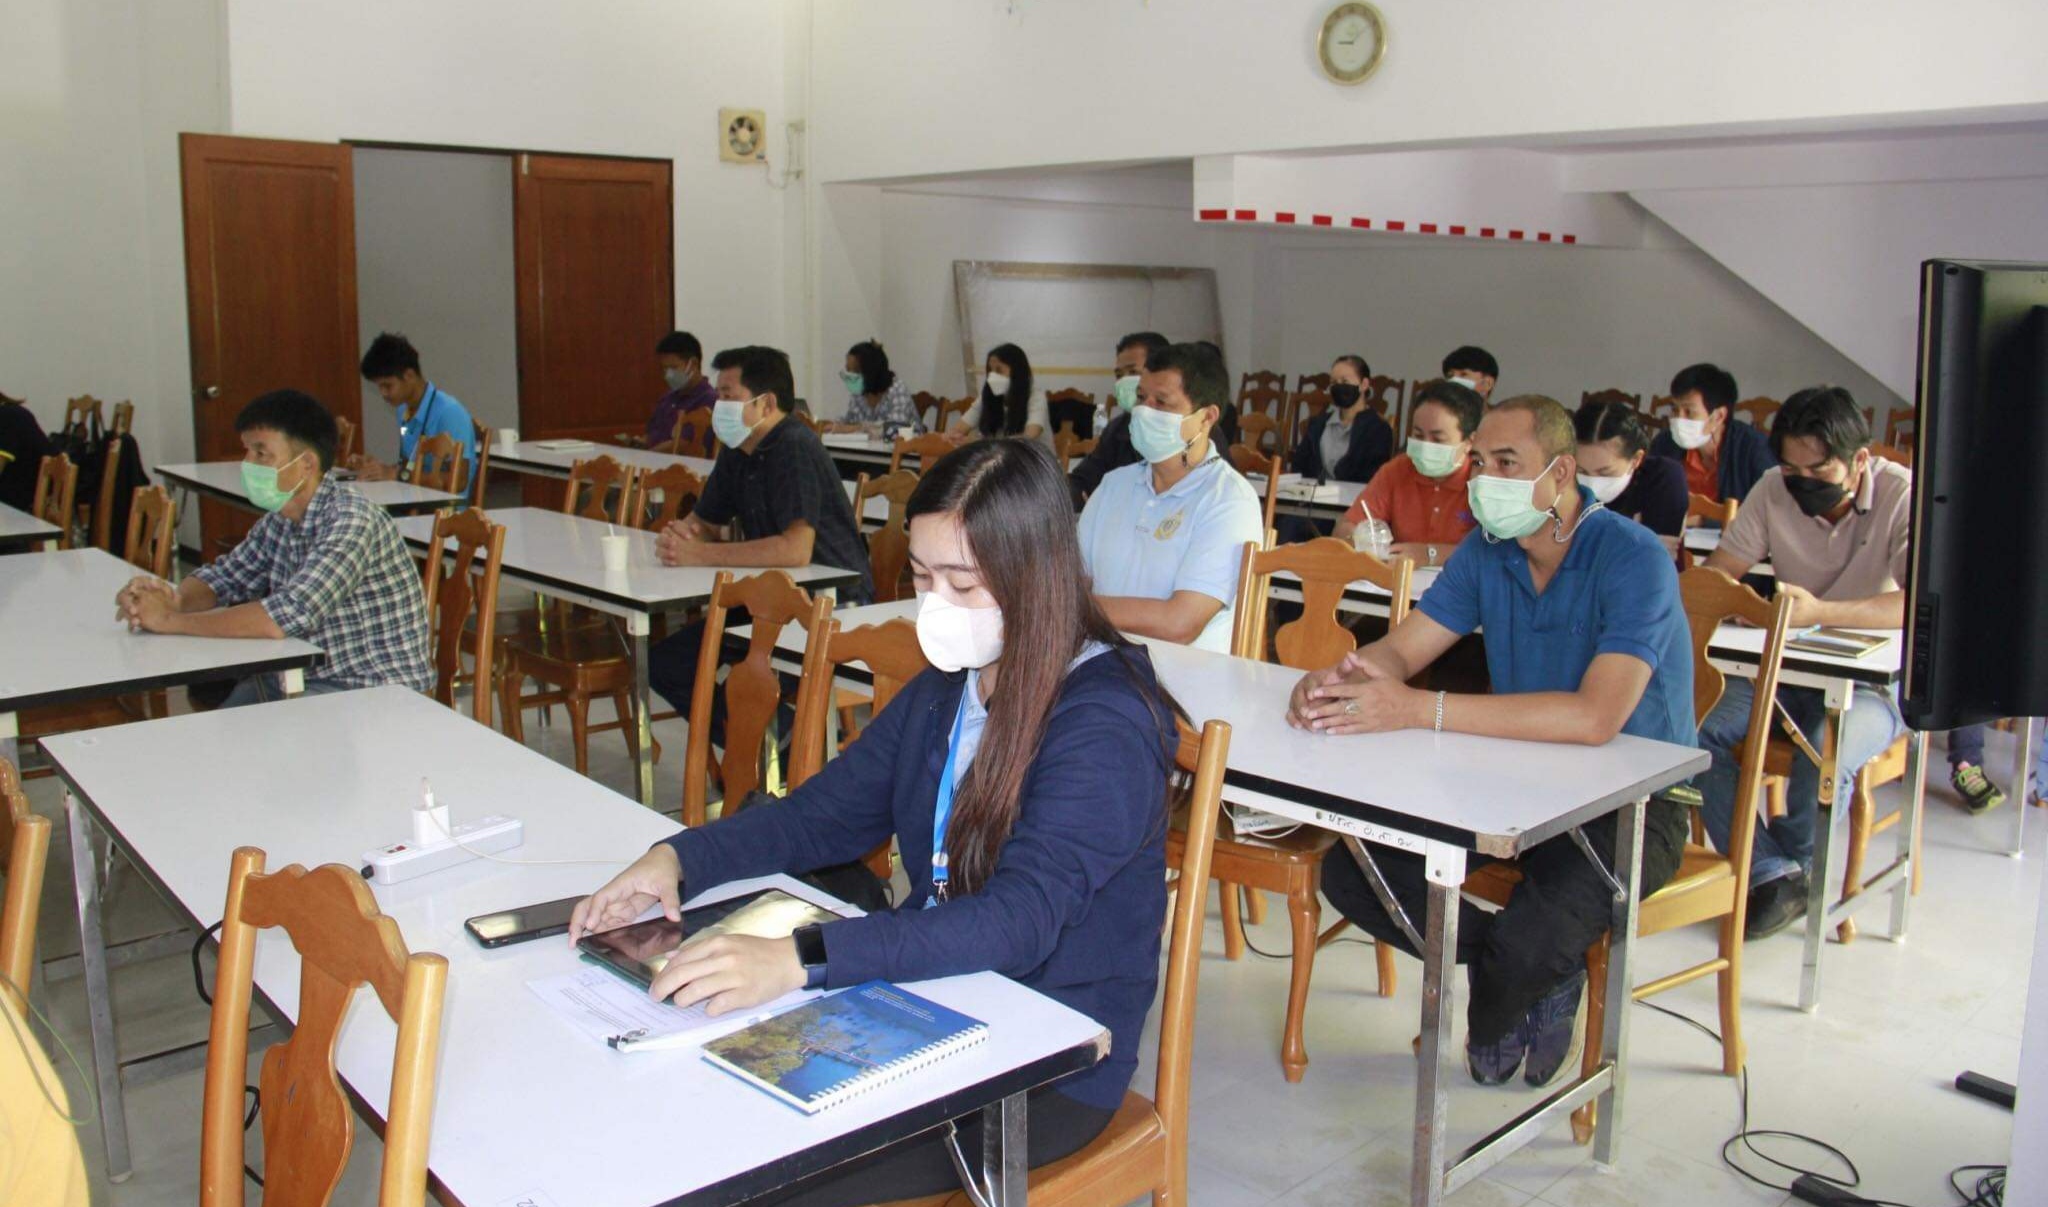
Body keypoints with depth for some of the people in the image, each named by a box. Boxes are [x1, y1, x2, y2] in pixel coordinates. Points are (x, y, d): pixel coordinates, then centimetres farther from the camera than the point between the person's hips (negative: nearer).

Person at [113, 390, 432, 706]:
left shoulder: (351, 520, -22)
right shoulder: (279, 520, 6)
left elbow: (287, 617, -29)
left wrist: (171, 620, -20)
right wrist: (175, 598, -9)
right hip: (300, 678, 8)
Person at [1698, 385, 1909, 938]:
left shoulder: (1904, 495, -14)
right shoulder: (1774, 490, -3)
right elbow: (1714, 576, -3)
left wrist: (1821, 612, -40)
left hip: (1875, 680, -4)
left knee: (1827, 752, -34)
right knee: (1694, 728, -22)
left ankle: (1796, 861, -5)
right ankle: (1773, 873, -17)